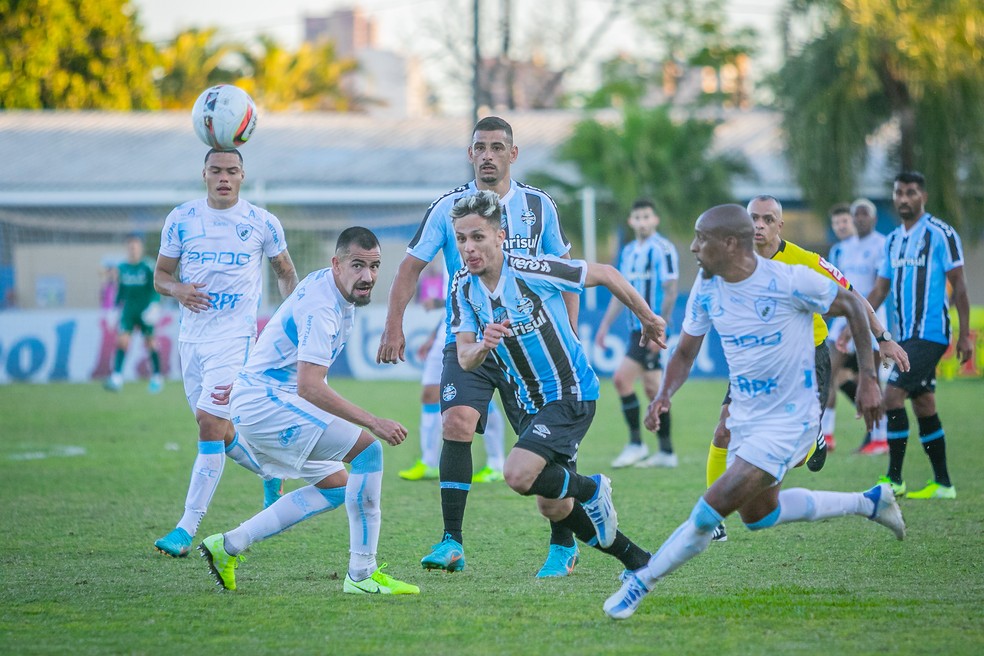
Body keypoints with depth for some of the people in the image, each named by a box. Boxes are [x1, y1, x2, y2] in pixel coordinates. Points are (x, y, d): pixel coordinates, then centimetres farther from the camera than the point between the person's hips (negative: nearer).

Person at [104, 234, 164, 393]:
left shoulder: (148, 267, -6)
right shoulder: (122, 267, 6)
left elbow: (155, 289, -6)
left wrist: (153, 306, -17)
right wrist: (116, 307, 15)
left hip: (144, 310, -3)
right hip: (128, 309, 3)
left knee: (150, 342, 4)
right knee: (122, 340, -12)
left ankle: (156, 378, 18)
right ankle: (116, 377, -17)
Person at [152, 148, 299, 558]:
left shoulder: (262, 223, 0)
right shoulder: (181, 219, 4)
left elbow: (286, 274, 13)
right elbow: (160, 275, 10)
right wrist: (178, 289, -13)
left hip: (235, 337, -4)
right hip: (191, 336, 4)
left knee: (209, 423, -17)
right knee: (218, 431, 10)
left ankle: (187, 528, -16)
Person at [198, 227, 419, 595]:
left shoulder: (325, 284, 9)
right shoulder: (321, 308, -22)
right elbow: (309, 386, -31)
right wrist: (372, 422, -32)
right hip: (267, 401, -11)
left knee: (336, 486, 15)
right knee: (368, 449, -18)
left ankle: (227, 546, 14)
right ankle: (361, 574, -18)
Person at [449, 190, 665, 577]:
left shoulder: (531, 271, -22)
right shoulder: (463, 286, -4)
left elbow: (605, 275, -11)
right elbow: (465, 359, -8)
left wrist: (648, 320, 1)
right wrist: (483, 346, -32)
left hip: (572, 394, -7)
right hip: (531, 403, 7)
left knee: (519, 475, -26)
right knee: (553, 508, 10)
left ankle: (592, 489, 3)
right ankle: (636, 560, 28)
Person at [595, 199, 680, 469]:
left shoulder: (663, 249, -9)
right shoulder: (628, 251, 16)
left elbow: (670, 291, -14)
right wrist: (605, 325, 18)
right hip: (637, 328, 8)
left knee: (622, 378, -14)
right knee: (653, 388, 7)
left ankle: (636, 444, -8)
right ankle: (666, 452, 9)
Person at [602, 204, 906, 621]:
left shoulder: (790, 281, -22)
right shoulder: (706, 289, -4)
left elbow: (853, 306, -8)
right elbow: (685, 353, 6)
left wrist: (868, 377, -10)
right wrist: (663, 395, -14)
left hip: (788, 422, -8)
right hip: (745, 419, 8)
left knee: (710, 511, -15)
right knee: (757, 513, 22)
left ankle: (640, 583, -1)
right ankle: (868, 503, 36)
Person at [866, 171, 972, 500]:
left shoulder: (940, 234, -7)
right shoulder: (893, 240, 15)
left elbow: (958, 285, -7)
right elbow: (880, 290, 17)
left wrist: (965, 334, -10)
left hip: (930, 333, -8)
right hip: (906, 336, 8)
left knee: (893, 395, -15)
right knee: (923, 405, 9)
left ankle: (894, 479, -9)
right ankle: (943, 484, 14)